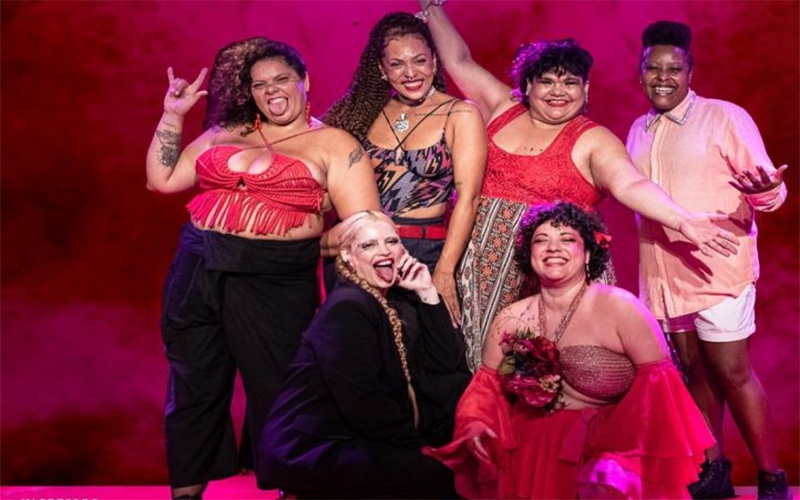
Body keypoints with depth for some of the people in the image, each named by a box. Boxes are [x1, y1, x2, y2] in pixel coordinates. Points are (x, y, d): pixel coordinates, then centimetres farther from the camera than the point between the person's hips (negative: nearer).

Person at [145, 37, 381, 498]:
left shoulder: (332, 145, 0)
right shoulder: (225, 135, 14)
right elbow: (161, 180, 15)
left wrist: (311, 237, -18)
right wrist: (173, 115, 11)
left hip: (275, 285, -4)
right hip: (197, 273, 5)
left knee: (276, 395, 5)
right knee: (193, 392, 12)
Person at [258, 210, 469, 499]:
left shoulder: (399, 302, 7)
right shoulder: (348, 307, -18)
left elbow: (448, 364, -1)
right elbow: (362, 405, -22)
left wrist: (427, 292, -5)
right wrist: (422, 445, -12)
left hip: (362, 437, 9)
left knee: (460, 385, 3)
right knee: (439, 477, -21)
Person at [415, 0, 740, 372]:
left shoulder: (593, 141, -2)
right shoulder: (503, 109, 10)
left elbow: (630, 185, -16)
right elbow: (458, 61, 17)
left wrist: (683, 221, -32)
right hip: (483, 270, 4)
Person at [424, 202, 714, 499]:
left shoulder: (619, 308, -7)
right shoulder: (510, 321, 7)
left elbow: (658, 384, -7)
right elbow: (487, 384, 13)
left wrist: (623, 451, -19)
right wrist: (475, 423, -8)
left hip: (603, 450, -4)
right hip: (526, 456, 4)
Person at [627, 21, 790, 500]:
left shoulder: (725, 118, -6)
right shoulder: (639, 131, 12)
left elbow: (770, 187, -9)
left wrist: (763, 191, -30)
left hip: (717, 271, -6)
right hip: (664, 274, 6)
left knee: (733, 374, -5)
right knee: (695, 372, 11)